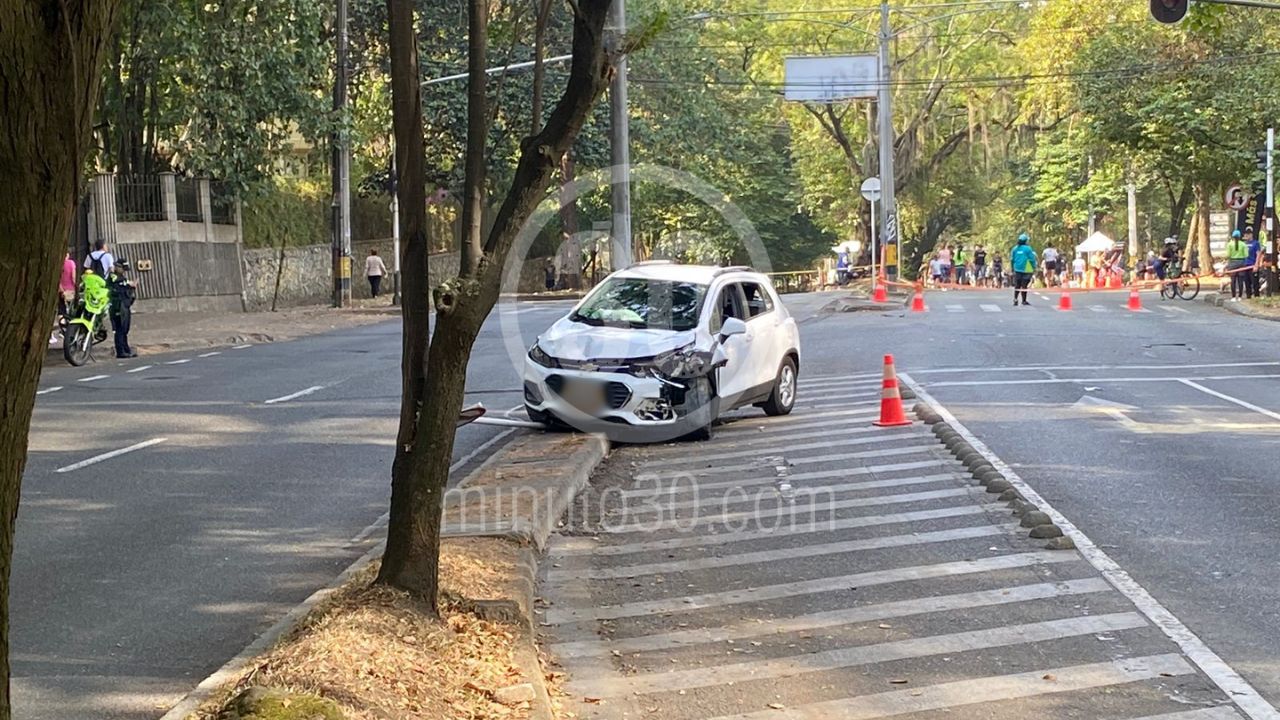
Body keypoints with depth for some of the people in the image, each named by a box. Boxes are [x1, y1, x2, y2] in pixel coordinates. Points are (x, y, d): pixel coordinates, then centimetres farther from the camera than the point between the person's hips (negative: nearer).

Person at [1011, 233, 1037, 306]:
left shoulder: (1015, 248, 5)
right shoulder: (1027, 248, -11)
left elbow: (1012, 259, 10)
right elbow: (1032, 259, -9)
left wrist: (1013, 269, 20)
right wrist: (1034, 268, 3)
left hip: (1017, 270, 5)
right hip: (1026, 270, -5)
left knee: (1017, 285, 12)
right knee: (1024, 285, -2)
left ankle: (1015, 299, 4)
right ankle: (1024, 300, 3)